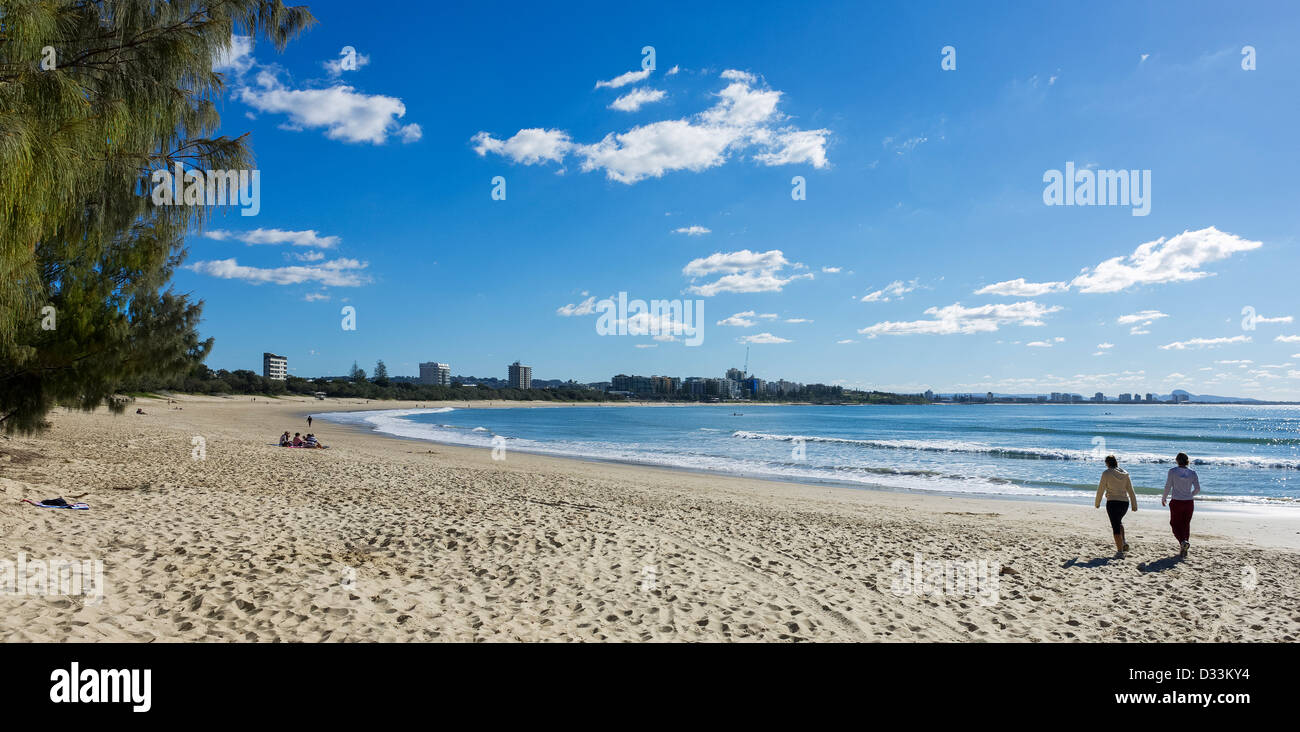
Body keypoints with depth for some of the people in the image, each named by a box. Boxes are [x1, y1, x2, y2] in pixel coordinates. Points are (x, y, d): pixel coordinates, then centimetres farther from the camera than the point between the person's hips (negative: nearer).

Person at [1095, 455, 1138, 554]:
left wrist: (1097, 503, 7)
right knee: (1119, 522, 28)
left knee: (1116, 527, 1)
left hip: (1113, 502, -5)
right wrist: (1134, 505, 14)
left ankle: (1120, 550, 0)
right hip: (1125, 502, 5)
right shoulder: (1125, 474, 6)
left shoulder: (1106, 473, -8)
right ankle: (1124, 542, 11)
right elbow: (1130, 490, 8)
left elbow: (1101, 489, -5)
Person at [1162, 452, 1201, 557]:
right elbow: (1197, 489, 2)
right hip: (1189, 502, 3)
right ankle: (1184, 550, 12)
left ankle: (1183, 541, -19)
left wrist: (1163, 498, 9)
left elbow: (1168, 487, -6)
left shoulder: (1172, 471, -7)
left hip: (1176, 502, -3)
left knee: (1175, 524, 8)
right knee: (1186, 525, 14)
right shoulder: (1192, 473, 1)